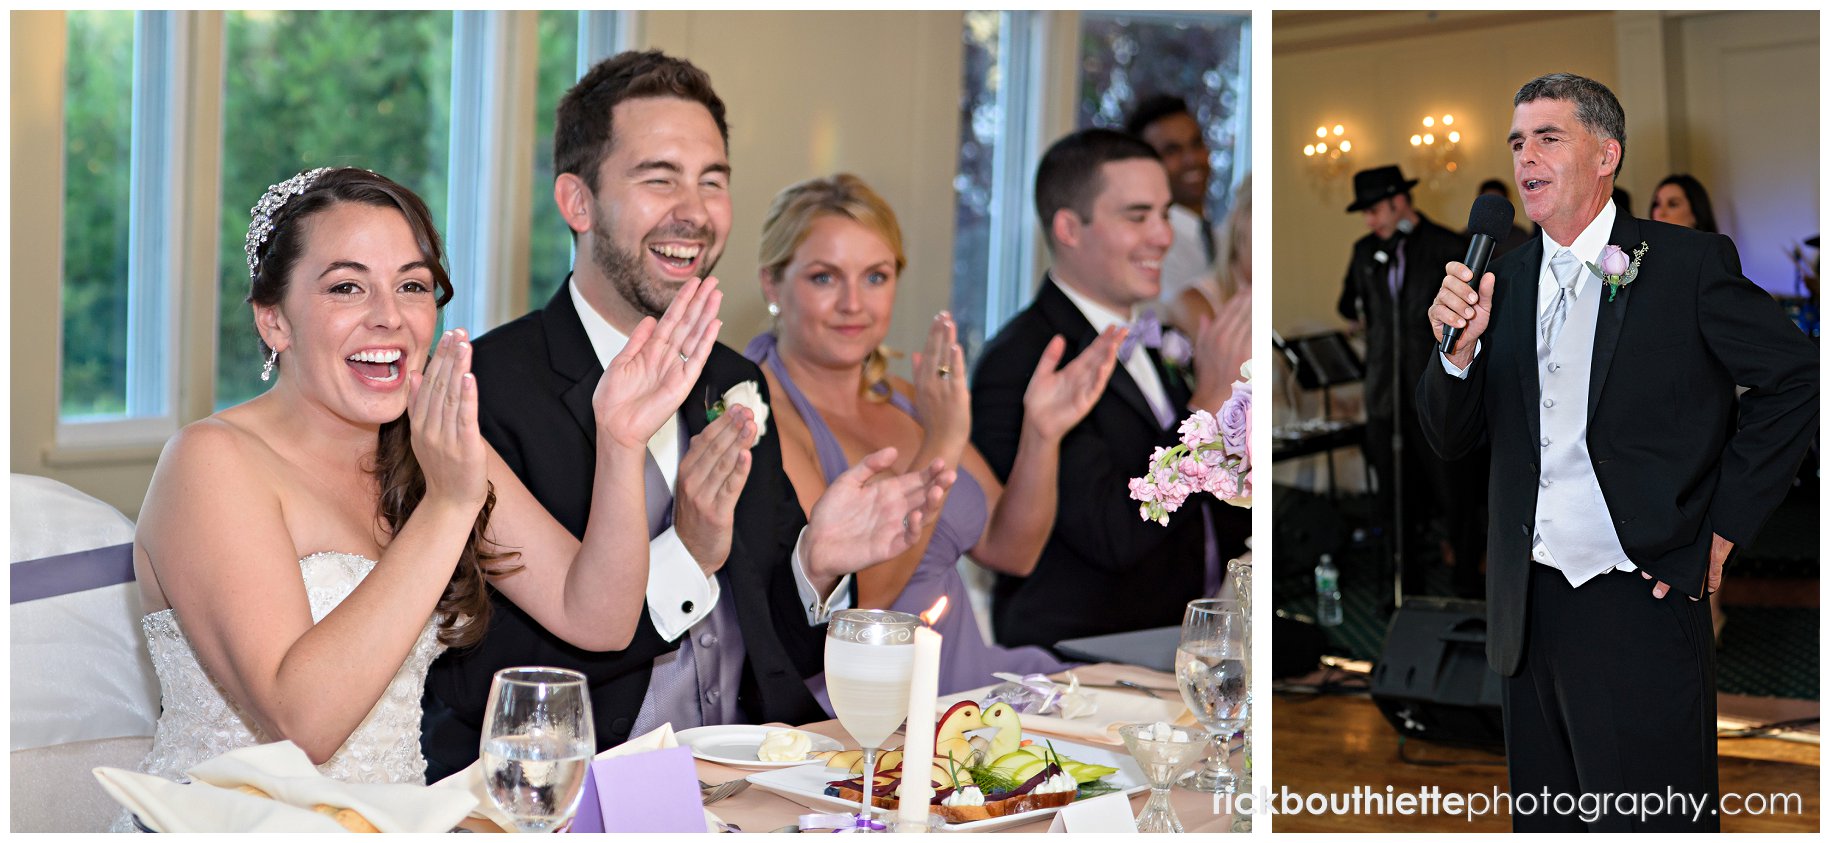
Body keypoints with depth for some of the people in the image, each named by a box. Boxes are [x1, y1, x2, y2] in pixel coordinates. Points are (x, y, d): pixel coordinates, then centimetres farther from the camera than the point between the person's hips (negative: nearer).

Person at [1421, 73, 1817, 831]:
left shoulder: (1690, 264, -5)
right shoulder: (1503, 280, 8)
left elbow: (1796, 378, -2)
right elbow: (1450, 440, 9)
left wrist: (1725, 522, -4)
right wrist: (1461, 346, -11)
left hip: (1641, 604, -5)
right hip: (1530, 610, 5)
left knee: (1647, 825, 0)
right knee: (1546, 824, 15)